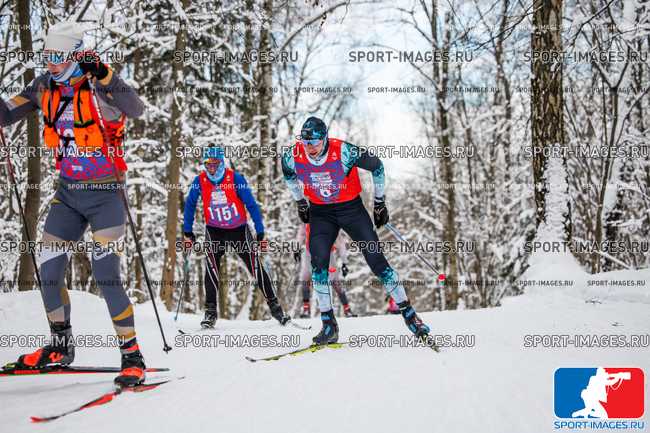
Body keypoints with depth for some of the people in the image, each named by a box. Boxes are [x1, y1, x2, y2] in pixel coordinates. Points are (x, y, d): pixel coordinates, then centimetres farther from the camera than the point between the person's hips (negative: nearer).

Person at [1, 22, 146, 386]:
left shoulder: (99, 89, -18)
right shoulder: (45, 87, 2)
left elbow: (136, 109, -36)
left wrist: (103, 75, -47)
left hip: (106, 194, -6)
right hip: (68, 193, 6)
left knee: (106, 276, -14)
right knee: (48, 272, 5)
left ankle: (133, 357, -3)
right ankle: (61, 346, 25)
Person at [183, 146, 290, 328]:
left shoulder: (235, 178, -17)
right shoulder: (199, 181, -10)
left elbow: (251, 204, -13)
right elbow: (190, 205, 5)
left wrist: (259, 230, -15)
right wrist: (187, 231, 5)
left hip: (239, 229, -1)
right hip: (215, 231, 1)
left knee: (255, 267, -3)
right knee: (211, 265, -21)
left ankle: (274, 305, 11)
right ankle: (210, 310, -15)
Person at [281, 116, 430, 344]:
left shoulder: (344, 152, -26)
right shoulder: (293, 156, -16)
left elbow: (376, 166, -10)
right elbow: (288, 174, 10)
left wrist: (380, 202, -3)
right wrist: (300, 203, 16)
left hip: (351, 207, -2)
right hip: (320, 212, 3)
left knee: (376, 259, -8)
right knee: (318, 262, -15)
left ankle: (408, 314, 1)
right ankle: (329, 326, -6)